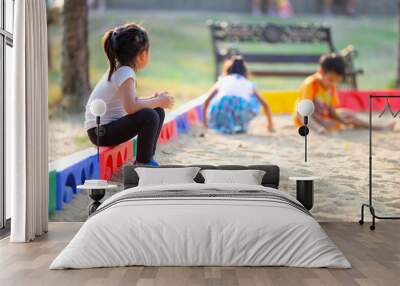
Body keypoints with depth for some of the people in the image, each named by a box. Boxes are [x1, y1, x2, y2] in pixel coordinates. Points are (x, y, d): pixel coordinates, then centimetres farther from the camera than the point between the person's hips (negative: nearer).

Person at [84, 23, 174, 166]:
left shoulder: (118, 70, 9)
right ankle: (142, 164, -12)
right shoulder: (125, 73, -20)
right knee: (149, 116, -28)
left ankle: (147, 158, 15)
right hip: (101, 131, -10)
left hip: (110, 125, 10)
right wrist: (158, 102, -21)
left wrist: (153, 99, 6)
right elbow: (130, 107, -34)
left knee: (158, 112, 10)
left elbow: (130, 101, 17)